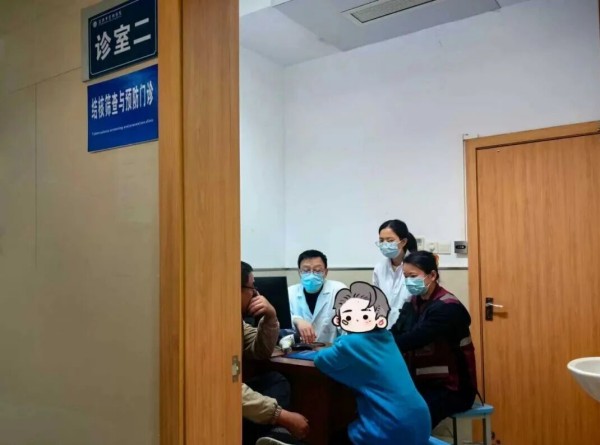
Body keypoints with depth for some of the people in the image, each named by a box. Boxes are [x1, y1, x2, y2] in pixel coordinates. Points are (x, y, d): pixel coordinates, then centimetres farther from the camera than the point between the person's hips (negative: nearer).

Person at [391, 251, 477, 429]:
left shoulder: (446, 307, -18)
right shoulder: (413, 303, 7)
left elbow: (413, 339, -28)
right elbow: (395, 334, -3)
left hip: (452, 389, -6)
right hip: (422, 384, 7)